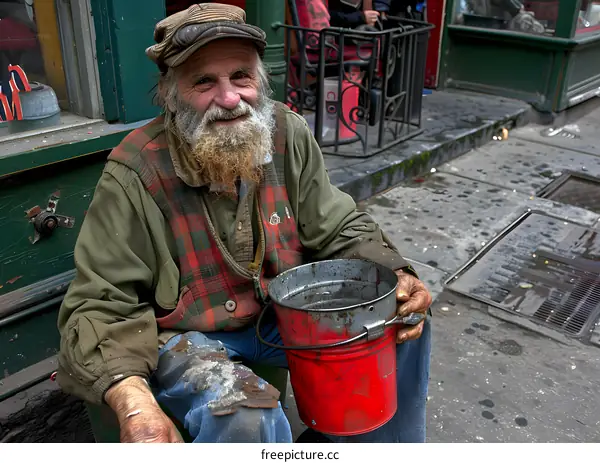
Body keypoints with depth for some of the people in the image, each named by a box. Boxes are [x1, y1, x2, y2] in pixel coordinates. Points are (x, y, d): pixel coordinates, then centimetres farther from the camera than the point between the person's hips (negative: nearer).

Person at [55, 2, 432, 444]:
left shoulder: (289, 133, -9)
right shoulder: (135, 175, -22)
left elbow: (340, 229, -1)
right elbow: (98, 306, -19)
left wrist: (393, 274, -21)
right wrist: (131, 398, -37)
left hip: (286, 311, 5)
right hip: (187, 336, -4)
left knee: (403, 326, -5)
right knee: (243, 415, -34)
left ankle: (390, 449, 19)